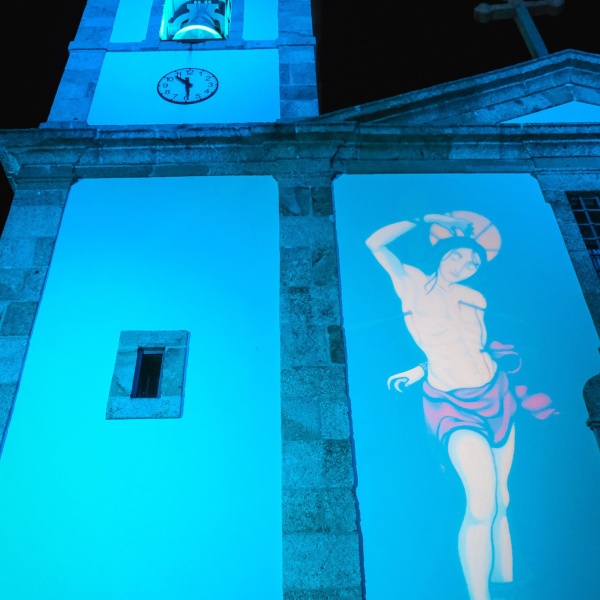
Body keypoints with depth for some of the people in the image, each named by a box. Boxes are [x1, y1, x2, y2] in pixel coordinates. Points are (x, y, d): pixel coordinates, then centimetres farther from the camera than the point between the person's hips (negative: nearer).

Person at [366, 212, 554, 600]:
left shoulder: (474, 300, 8)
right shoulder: (414, 283, -4)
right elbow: (376, 244, -15)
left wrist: (421, 372, 7)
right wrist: (425, 220, -6)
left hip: (496, 396, 5)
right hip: (454, 405, -5)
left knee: (500, 501, 9)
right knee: (482, 503, -16)